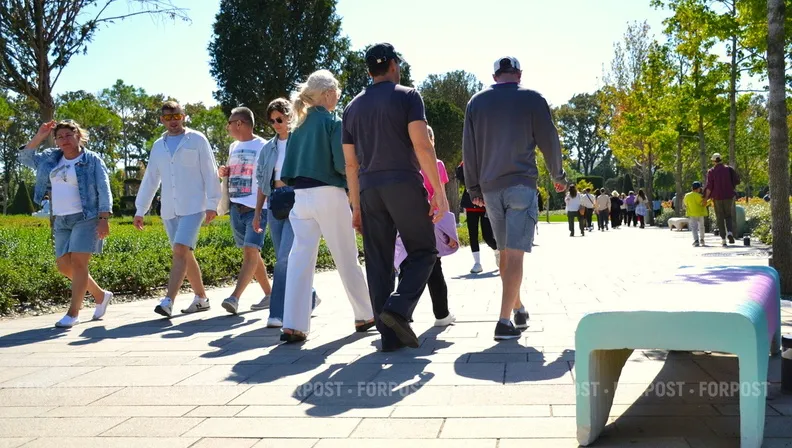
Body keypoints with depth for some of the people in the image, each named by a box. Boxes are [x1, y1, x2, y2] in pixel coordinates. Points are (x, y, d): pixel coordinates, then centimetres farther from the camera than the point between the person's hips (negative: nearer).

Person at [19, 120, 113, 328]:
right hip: (62, 221, 7)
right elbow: (25, 158, 20)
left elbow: (104, 191, -9)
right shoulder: (51, 158, 13)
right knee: (64, 266, 6)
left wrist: (104, 219, -18)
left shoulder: (92, 160, -4)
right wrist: (39, 137, 6)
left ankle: (73, 313, -9)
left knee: (78, 262, -13)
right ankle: (101, 295, 23)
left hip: (86, 218, -7)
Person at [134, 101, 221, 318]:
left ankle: (168, 301, -22)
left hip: (193, 207, -5)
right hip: (169, 210, 5)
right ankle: (201, 298, 20)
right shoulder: (158, 146, 15)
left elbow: (210, 173, -2)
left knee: (180, 251, -17)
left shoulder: (197, 140, 1)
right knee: (185, 254, 9)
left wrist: (212, 204, -9)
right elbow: (150, 180, 18)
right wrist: (140, 210, 15)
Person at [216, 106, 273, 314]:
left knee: (251, 251, -15)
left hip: (256, 207, -8)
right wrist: (223, 172, 7)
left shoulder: (262, 146, -6)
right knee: (249, 252, 10)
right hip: (236, 206, 8)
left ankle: (235, 298, -21)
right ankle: (269, 294, 21)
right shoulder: (233, 147, 16)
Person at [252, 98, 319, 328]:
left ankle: (278, 312, -4)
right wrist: (257, 212, 14)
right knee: (284, 260, 8)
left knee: (285, 258, -13)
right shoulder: (268, 148, 15)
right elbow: (262, 182, 17)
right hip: (275, 204, 6)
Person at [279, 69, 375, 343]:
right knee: (347, 259, 7)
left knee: (300, 258, 1)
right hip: (328, 195, -5)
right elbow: (342, 164, -11)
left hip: (300, 196, 5)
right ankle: (365, 315, 20)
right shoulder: (332, 122, -6)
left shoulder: (299, 124, 13)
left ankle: (293, 325, -6)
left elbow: (288, 168, 12)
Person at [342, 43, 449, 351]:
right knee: (422, 252, 7)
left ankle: (390, 333, 7)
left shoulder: (353, 106, 16)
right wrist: (439, 192, -9)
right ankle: (397, 309, -13)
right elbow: (422, 146, -10)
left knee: (378, 262, 6)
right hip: (404, 185, -4)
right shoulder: (407, 96, 1)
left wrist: (356, 205, 19)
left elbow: (351, 162, 15)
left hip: (369, 190, 5)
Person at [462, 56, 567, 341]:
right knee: (515, 254, -7)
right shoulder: (532, 99, 1)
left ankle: (518, 309, 27)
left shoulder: (476, 102, 10)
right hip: (521, 184, -4)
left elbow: (468, 149, 9)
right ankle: (505, 322, -13)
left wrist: (474, 189, 15)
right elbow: (549, 141, 4)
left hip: (490, 187, 4)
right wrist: (558, 176, 19)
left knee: (505, 252, 15)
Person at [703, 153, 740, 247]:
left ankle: (723, 239, 2)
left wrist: (706, 198, -2)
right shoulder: (728, 168, 0)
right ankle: (730, 232, -11)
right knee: (728, 215, 15)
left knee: (720, 218, 6)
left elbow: (709, 187, -8)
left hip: (717, 197, -1)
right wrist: (730, 188, 16)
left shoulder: (711, 171, -4)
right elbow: (736, 181, -3)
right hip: (728, 196, 1)